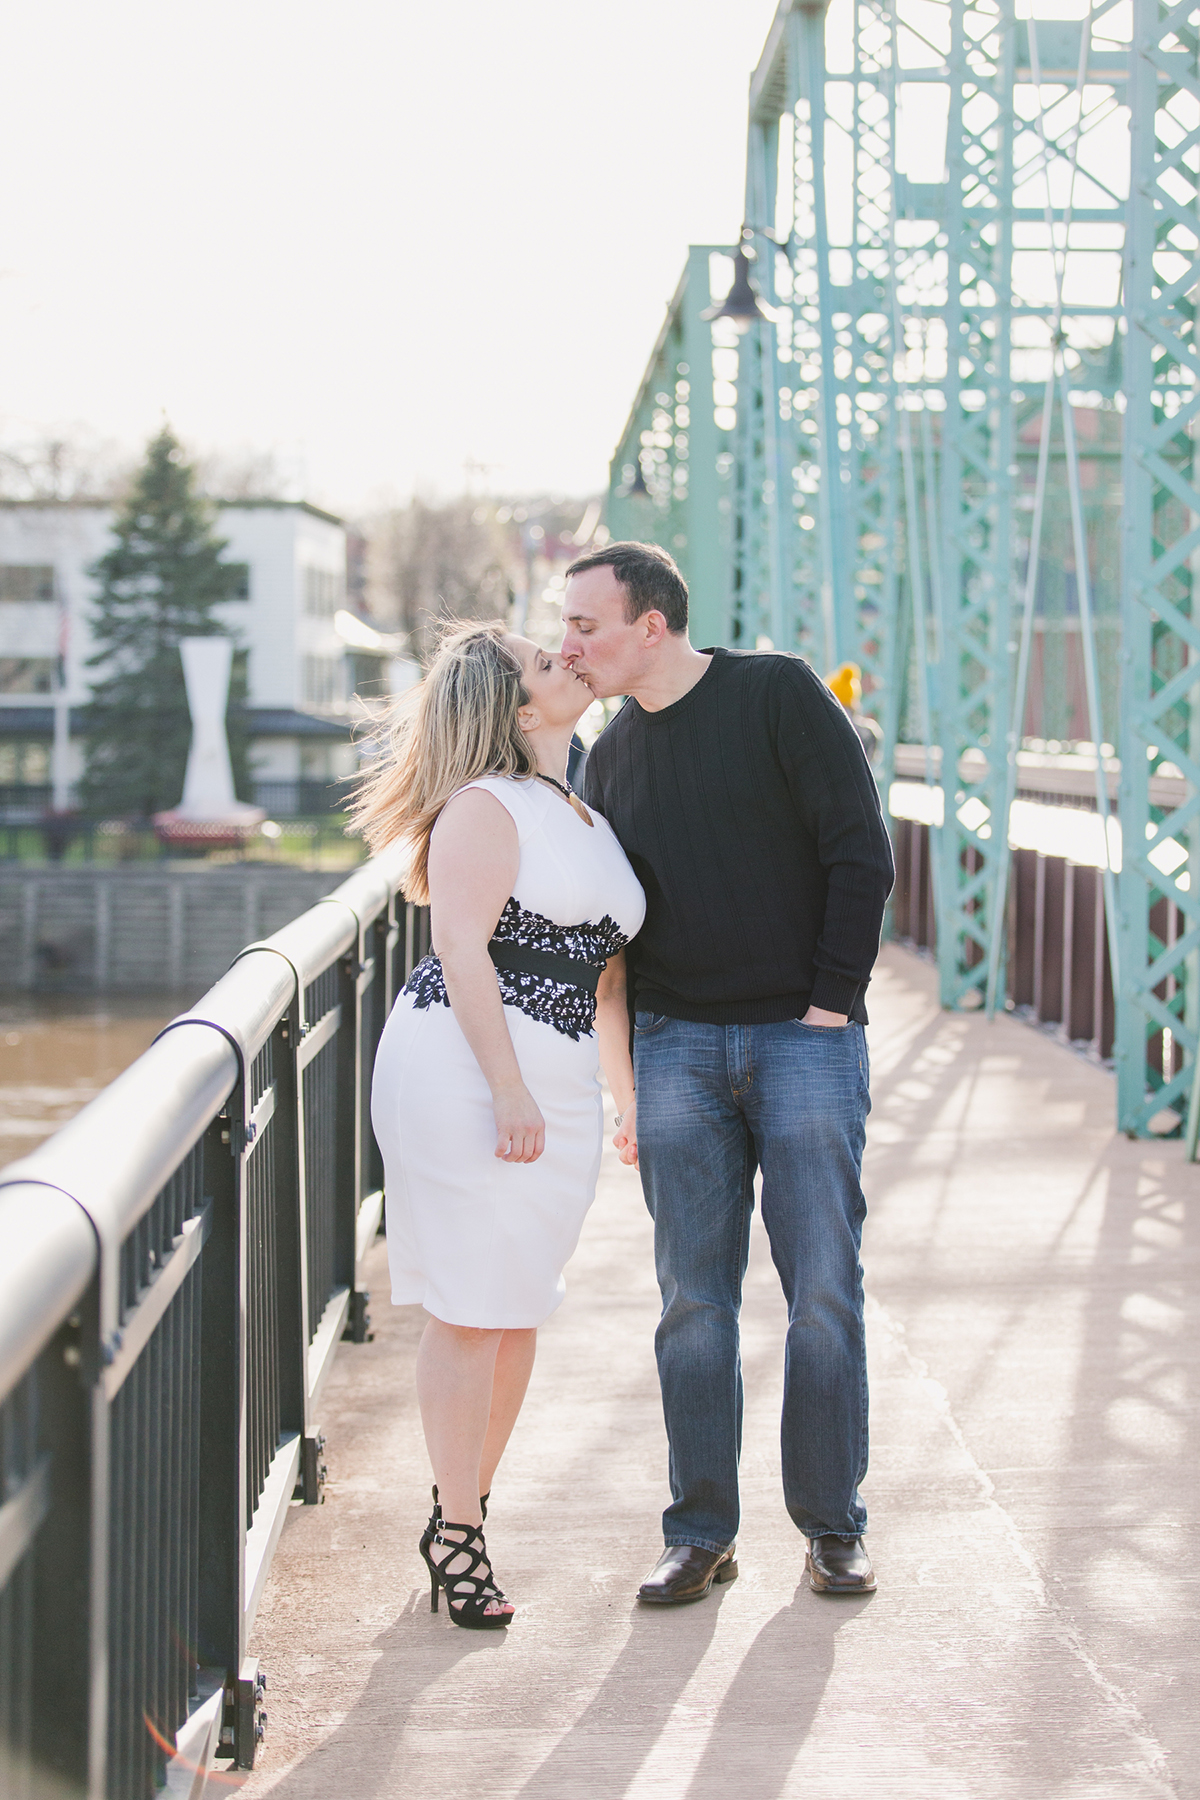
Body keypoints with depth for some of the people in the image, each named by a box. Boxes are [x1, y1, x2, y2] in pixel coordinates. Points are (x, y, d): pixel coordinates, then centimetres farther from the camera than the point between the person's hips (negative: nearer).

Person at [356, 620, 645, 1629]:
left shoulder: (588, 821, 19)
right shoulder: (484, 808, -8)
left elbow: (607, 973, 24)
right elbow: (463, 950, -16)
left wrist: (631, 1093, 21)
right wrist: (508, 1089, -21)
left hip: (554, 1091, 8)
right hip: (465, 1075, -8)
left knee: (520, 1311, 10)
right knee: (470, 1310, -5)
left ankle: (465, 1509, 22)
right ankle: (456, 1533, 4)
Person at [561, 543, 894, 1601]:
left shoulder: (779, 694, -4)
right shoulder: (611, 758, 12)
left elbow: (861, 851, -7)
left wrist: (831, 1001, -11)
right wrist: (627, 1090, 13)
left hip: (805, 1039, -4)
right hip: (678, 1044, 4)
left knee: (823, 1290, -1)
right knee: (694, 1300, 2)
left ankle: (833, 1526, 9)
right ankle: (702, 1536, 9)